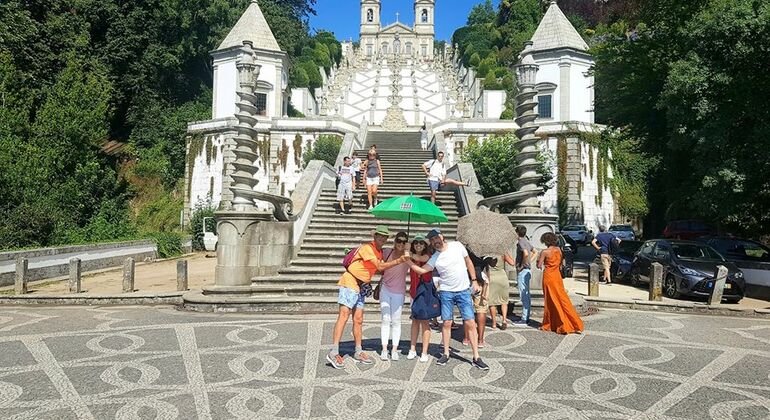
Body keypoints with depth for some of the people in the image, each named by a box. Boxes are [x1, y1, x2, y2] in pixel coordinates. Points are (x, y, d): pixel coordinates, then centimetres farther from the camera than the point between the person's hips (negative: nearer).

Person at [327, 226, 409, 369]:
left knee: (358, 320, 11)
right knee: (344, 315, -16)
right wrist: (398, 261, -16)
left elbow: (382, 269, 16)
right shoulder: (367, 248, -14)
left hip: (360, 287, 9)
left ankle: (358, 352, 19)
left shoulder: (380, 252, 15)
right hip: (349, 282, -9)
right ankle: (333, 353, -20)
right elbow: (380, 267, -17)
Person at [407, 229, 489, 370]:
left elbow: (468, 262, 6)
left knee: (470, 323, -4)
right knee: (447, 323, 3)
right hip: (446, 292, 1)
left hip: (464, 291, -1)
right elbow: (421, 270, -6)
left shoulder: (457, 246, -2)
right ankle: (446, 354, 18)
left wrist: (474, 281, 3)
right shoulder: (434, 258, -2)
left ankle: (476, 358, 2)